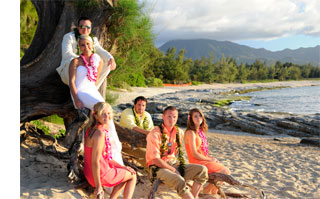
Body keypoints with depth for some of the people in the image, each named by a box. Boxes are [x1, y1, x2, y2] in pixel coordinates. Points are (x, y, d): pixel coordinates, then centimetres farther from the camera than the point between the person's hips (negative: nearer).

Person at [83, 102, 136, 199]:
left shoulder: (92, 129, 5)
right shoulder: (100, 133, -25)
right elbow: (95, 161, -26)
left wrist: (122, 167, 10)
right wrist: (98, 186, -20)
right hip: (100, 174, -9)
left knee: (126, 173, 29)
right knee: (132, 176, 12)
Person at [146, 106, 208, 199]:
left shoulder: (179, 132, 7)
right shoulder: (155, 134, -14)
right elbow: (155, 160, -16)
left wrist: (180, 166, 10)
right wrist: (174, 170, -15)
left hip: (174, 163, 7)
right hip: (159, 167, -7)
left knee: (202, 170, -10)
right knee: (179, 181, -35)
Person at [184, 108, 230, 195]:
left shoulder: (200, 131, 12)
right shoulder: (191, 132, -16)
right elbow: (194, 154, -20)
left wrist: (211, 158, 1)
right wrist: (210, 159, -11)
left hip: (204, 160, 9)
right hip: (197, 163, -9)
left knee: (226, 170, 11)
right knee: (225, 171, -8)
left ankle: (213, 192, 22)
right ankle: (207, 190, 9)